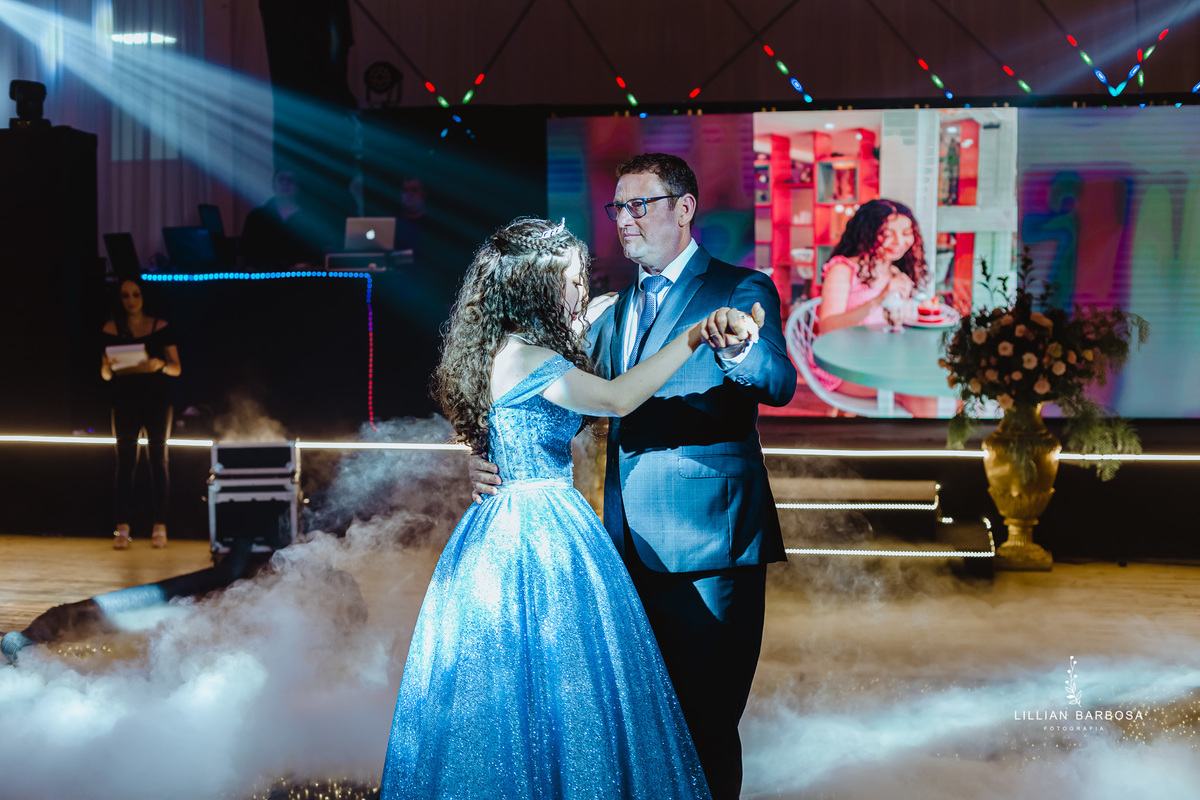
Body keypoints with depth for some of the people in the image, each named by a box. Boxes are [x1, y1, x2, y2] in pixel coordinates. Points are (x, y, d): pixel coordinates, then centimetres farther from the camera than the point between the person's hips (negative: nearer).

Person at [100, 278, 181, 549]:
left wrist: (160, 364, -20)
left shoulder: (161, 327, 0)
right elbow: (106, 375, 6)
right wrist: (107, 365, -16)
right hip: (125, 399, 1)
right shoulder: (111, 329, 4)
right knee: (125, 461, -1)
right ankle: (122, 528, -4)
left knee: (158, 459, 2)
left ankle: (160, 527, 2)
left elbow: (177, 369, 1)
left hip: (156, 399, -1)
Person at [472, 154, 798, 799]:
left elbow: (780, 384, -20)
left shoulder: (742, 291, -5)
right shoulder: (617, 310, 17)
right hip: (634, 546, 7)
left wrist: (739, 349, -43)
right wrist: (490, 456, -1)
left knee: (704, 725, -4)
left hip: (706, 548, -7)